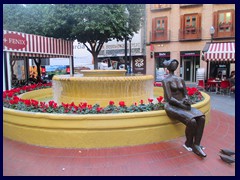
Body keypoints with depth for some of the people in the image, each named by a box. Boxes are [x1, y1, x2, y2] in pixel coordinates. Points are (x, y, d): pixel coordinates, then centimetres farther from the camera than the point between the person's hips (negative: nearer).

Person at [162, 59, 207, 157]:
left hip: (182, 105, 7)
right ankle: (188, 143, 0)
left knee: (201, 118, -19)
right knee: (192, 121, -28)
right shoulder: (166, 80, -7)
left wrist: (187, 99, -11)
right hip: (172, 106, -7)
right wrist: (182, 105, -18)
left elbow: (185, 94, 12)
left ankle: (196, 145, -12)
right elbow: (170, 98, -15)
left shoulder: (180, 79, 14)